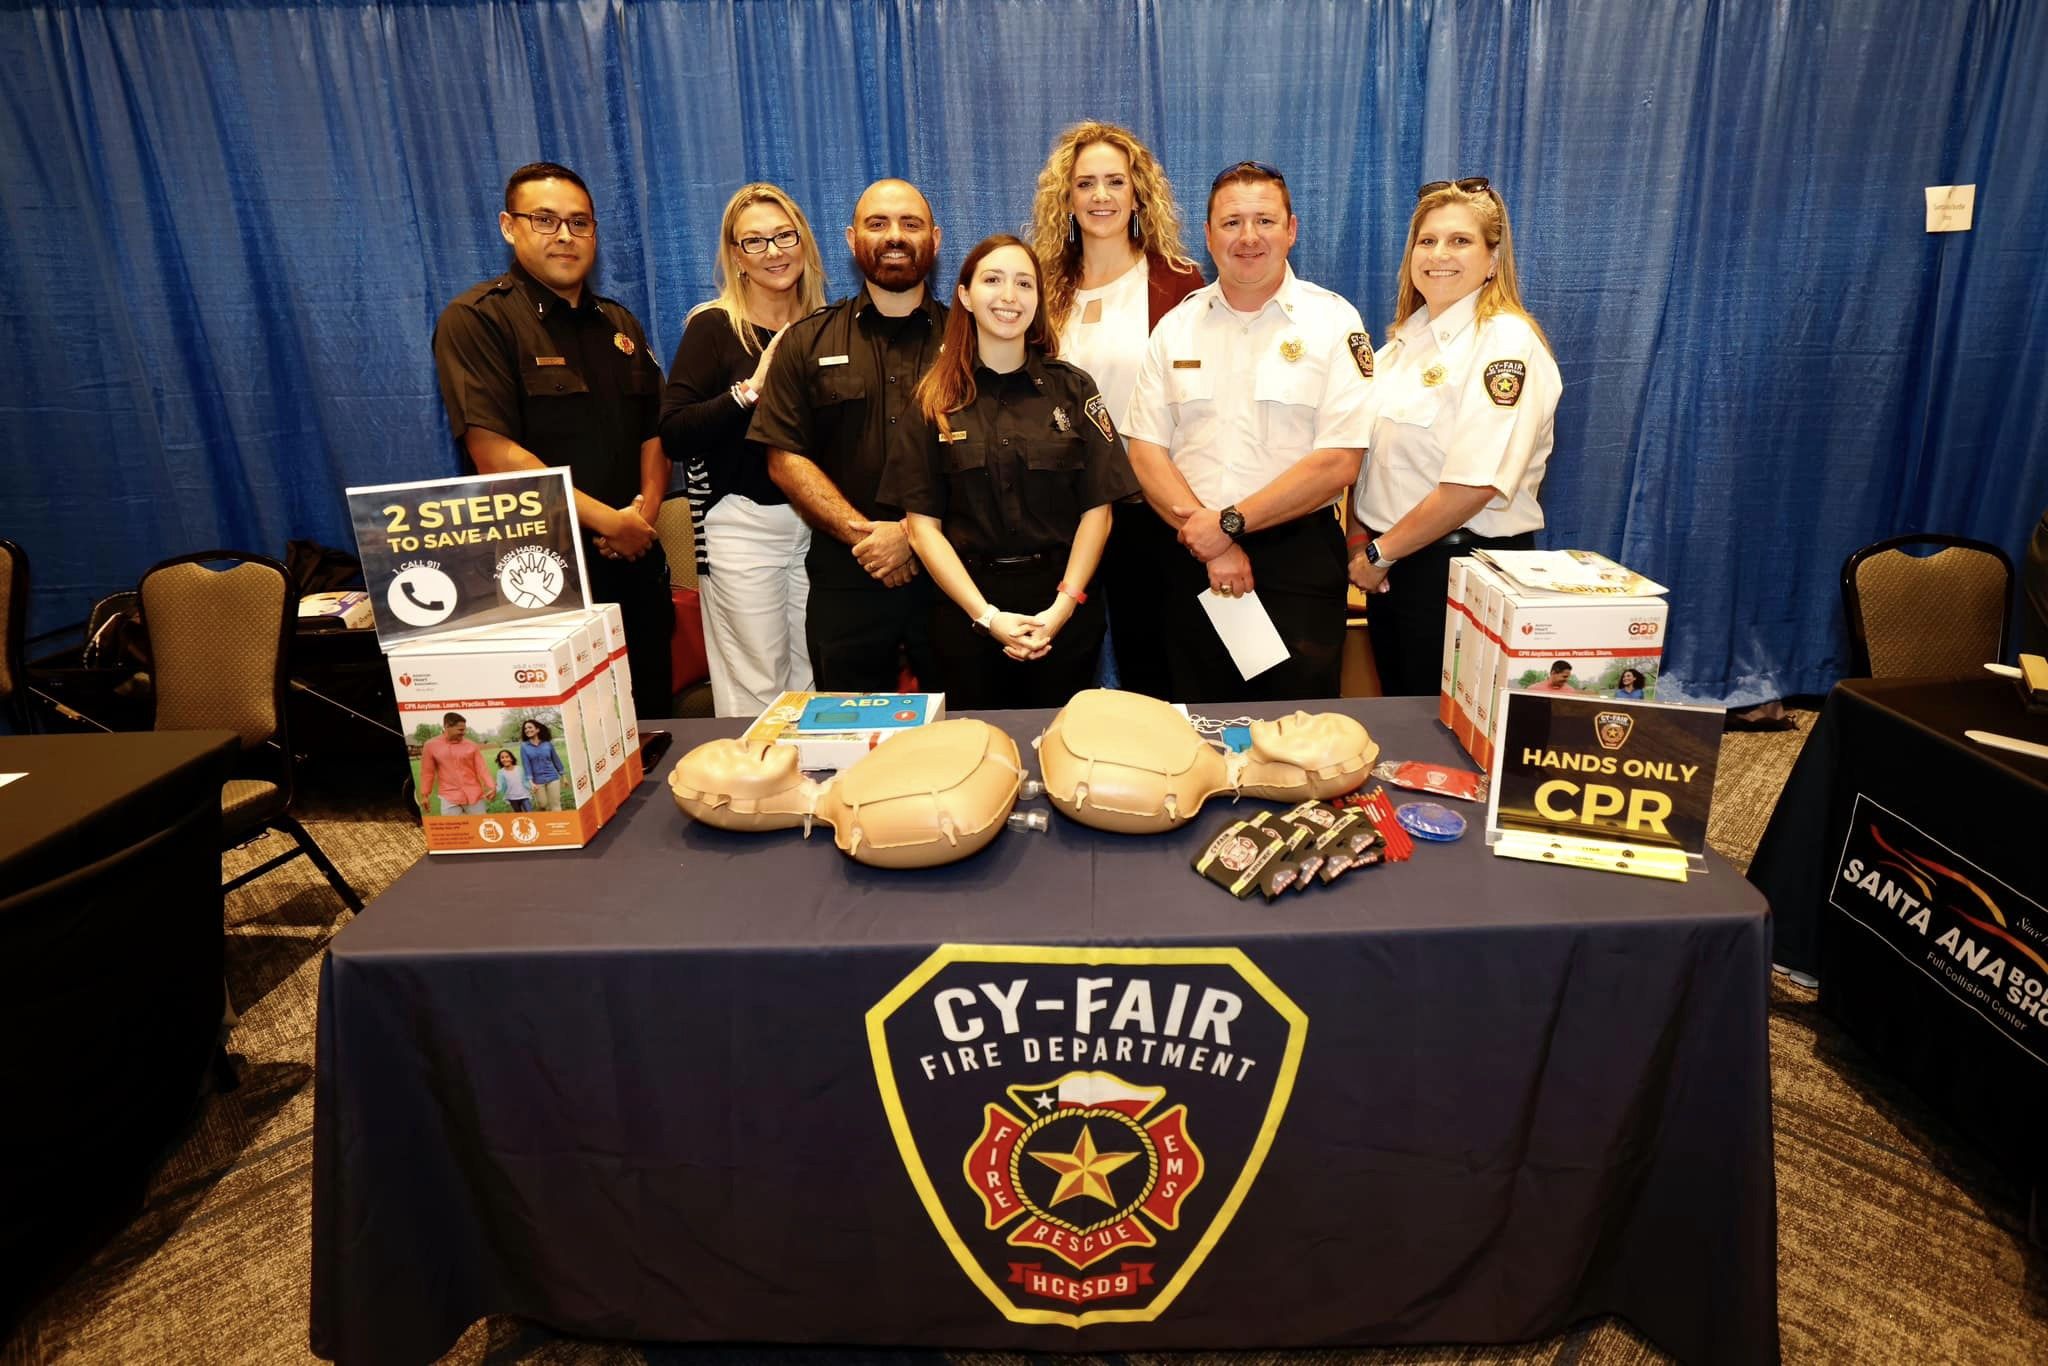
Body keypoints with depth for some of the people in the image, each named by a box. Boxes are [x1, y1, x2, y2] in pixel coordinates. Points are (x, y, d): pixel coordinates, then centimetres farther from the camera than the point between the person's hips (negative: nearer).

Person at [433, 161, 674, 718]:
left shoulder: (619, 324, 14)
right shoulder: (477, 319, -6)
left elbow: (653, 430, 14)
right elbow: (494, 453, -15)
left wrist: (644, 513, -5)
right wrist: (609, 520, -15)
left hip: (634, 563, 6)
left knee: (651, 722, 13)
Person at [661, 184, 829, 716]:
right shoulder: (713, 327, -3)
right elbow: (673, 436, -13)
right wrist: (749, 390, -20)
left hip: (818, 518, 5)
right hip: (743, 524, -4)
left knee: (815, 682, 12)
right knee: (755, 691, 0)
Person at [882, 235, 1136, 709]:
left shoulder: (1073, 389, 3)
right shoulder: (934, 399, 1)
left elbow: (1097, 509, -1)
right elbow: (923, 523, -3)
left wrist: (1064, 606, -12)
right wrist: (987, 614, -13)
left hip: (1063, 609, 1)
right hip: (965, 611, 0)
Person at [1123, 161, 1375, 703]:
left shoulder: (1333, 322, -2)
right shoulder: (1177, 326, 7)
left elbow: (1338, 463, -10)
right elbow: (1146, 449, 1)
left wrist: (1230, 522, -13)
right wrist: (1209, 543, -11)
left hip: (1299, 561, -2)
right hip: (1193, 558, 3)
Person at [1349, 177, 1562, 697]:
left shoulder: (1507, 342, -14)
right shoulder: (1407, 337, 11)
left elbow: (1475, 484, -22)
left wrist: (1379, 552, -15)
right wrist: (1361, 543, 0)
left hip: (1464, 567, -7)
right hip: (1392, 567, 7)